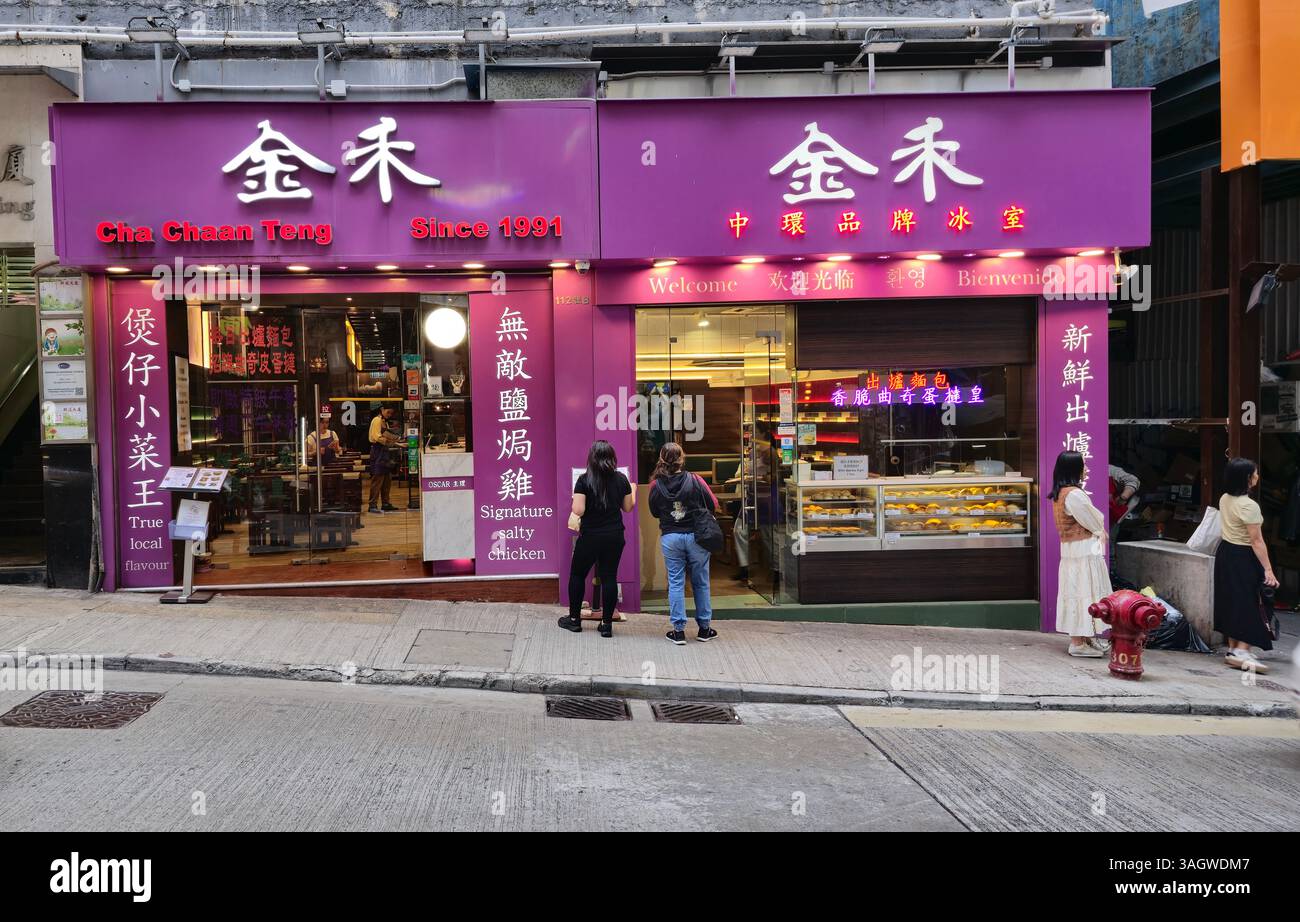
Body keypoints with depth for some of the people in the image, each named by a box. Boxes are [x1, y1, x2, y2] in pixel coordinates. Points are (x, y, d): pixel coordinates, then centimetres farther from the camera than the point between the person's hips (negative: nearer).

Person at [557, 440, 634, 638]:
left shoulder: (584, 480, -11)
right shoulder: (621, 479, -1)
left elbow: (578, 510, -17)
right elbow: (628, 507, 9)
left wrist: (573, 514, 6)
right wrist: (632, 491, 27)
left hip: (590, 536, -3)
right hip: (614, 535, 3)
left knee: (577, 575, 14)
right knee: (609, 577, 6)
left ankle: (574, 619, 22)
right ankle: (606, 623, 7)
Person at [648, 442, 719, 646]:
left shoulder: (656, 486, -6)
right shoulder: (694, 481, -11)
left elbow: (654, 512, 8)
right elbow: (713, 505, 0)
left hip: (670, 538, 1)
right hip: (696, 536, -1)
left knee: (675, 583, 8)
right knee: (700, 583, 11)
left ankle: (678, 630, 7)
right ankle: (704, 628, 20)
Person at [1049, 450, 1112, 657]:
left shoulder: (1058, 494, 11)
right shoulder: (1074, 494, -19)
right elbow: (1095, 521, -12)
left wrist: (1098, 531, 5)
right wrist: (1101, 532, 8)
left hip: (1069, 549, 9)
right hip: (1084, 551, -9)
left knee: (1075, 593, 14)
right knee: (1084, 593, -5)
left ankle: (1083, 638, 22)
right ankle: (1079, 643, -2)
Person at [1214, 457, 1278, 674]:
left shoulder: (1224, 499, 4)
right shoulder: (1249, 505, -21)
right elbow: (1257, 541, -21)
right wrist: (1268, 570, -19)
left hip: (1225, 552, 8)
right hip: (1243, 558, -8)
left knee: (1231, 602, 13)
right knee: (1247, 603, -4)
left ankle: (1233, 649, 19)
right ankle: (1242, 651, -8)